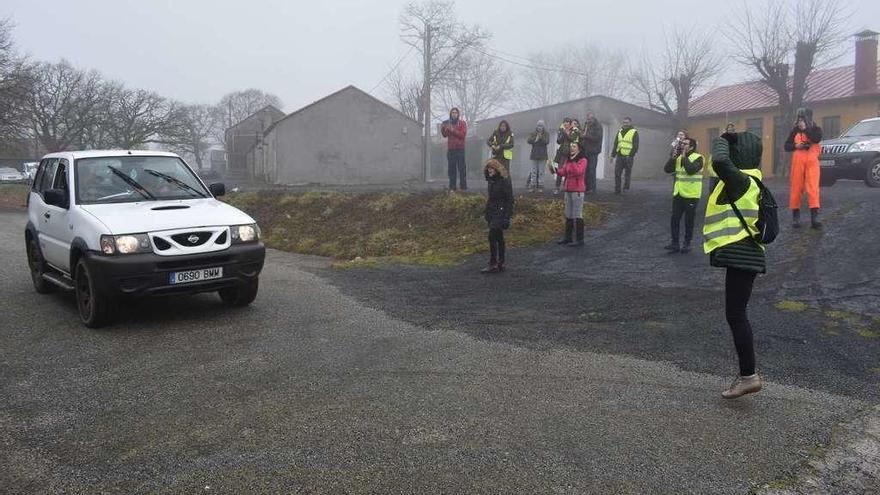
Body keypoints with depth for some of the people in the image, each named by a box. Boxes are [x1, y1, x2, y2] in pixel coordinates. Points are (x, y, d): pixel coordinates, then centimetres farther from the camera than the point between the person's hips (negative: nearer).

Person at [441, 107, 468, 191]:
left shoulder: (462, 123, 5)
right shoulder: (448, 123, 15)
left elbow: (463, 134, -8)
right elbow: (445, 135, 7)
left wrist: (453, 130, -18)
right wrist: (443, 129, -12)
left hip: (460, 149, -3)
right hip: (450, 149, 3)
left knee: (462, 168, -7)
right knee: (452, 168, 0)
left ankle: (463, 186, -6)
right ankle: (452, 187, 1)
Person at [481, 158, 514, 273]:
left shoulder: (504, 181, -13)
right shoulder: (491, 180, 11)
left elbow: (510, 199, -14)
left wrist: (507, 215, -19)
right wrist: (487, 212, 19)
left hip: (501, 212, -8)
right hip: (492, 212, 8)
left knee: (492, 237, -13)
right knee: (499, 238, 11)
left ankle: (493, 264, -10)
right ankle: (501, 263, 17)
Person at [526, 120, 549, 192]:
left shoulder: (546, 134, 6)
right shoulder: (533, 134, 8)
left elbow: (547, 141, -10)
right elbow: (528, 141, -5)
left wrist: (541, 137, -21)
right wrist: (535, 139, -17)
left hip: (542, 155, 0)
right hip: (534, 154, 0)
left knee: (541, 171, 0)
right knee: (534, 170, 0)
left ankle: (539, 185, 3)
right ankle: (532, 185, 0)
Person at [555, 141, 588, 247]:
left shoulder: (583, 160, -9)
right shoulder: (568, 160, 13)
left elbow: (578, 172, -24)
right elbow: (563, 172, 3)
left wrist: (573, 161, -27)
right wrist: (555, 170, -14)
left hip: (577, 191, -8)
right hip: (568, 190, 8)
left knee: (577, 215, -5)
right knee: (568, 215, 13)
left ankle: (579, 239, 1)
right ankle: (567, 237, 22)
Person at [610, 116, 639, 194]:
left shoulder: (634, 132, 1)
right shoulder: (620, 131, 17)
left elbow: (635, 145, -4)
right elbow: (615, 144, 20)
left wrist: (633, 154, -14)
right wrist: (613, 155, 15)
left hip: (629, 156, -4)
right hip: (619, 156, 4)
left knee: (627, 173, 3)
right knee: (617, 173, 0)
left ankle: (626, 187, 16)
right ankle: (617, 190, 5)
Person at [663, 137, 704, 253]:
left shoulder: (698, 158, -9)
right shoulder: (678, 157, 10)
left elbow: (691, 170, -25)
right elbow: (667, 169, 1)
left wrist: (684, 156, -16)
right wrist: (675, 156, -6)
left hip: (691, 195, -5)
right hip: (678, 194, 5)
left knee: (689, 221, 4)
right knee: (674, 219, 2)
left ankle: (687, 244, 15)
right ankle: (674, 243, 9)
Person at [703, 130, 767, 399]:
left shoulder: (741, 179, -15)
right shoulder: (749, 180, 15)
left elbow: (720, 161, -33)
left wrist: (721, 141, -14)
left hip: (741, 256, -10)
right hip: (742, 255, 10)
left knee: (736, 315, -7)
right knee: (737, 314, 15)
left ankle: (749, 375, -2)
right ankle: (746, 374, 22)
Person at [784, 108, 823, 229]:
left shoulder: (816, 129, 11)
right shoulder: (795, 130, 15)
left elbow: (817, 139, -11)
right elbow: (787, 146, 14)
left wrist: (805, 129, -7)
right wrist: (795, 146, -5)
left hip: (812, 161, -2)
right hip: (798, 160, 2)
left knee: (813, 188, -12)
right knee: (796, 188, -2)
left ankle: (814, 217, -18)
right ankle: (795, 216, 6)